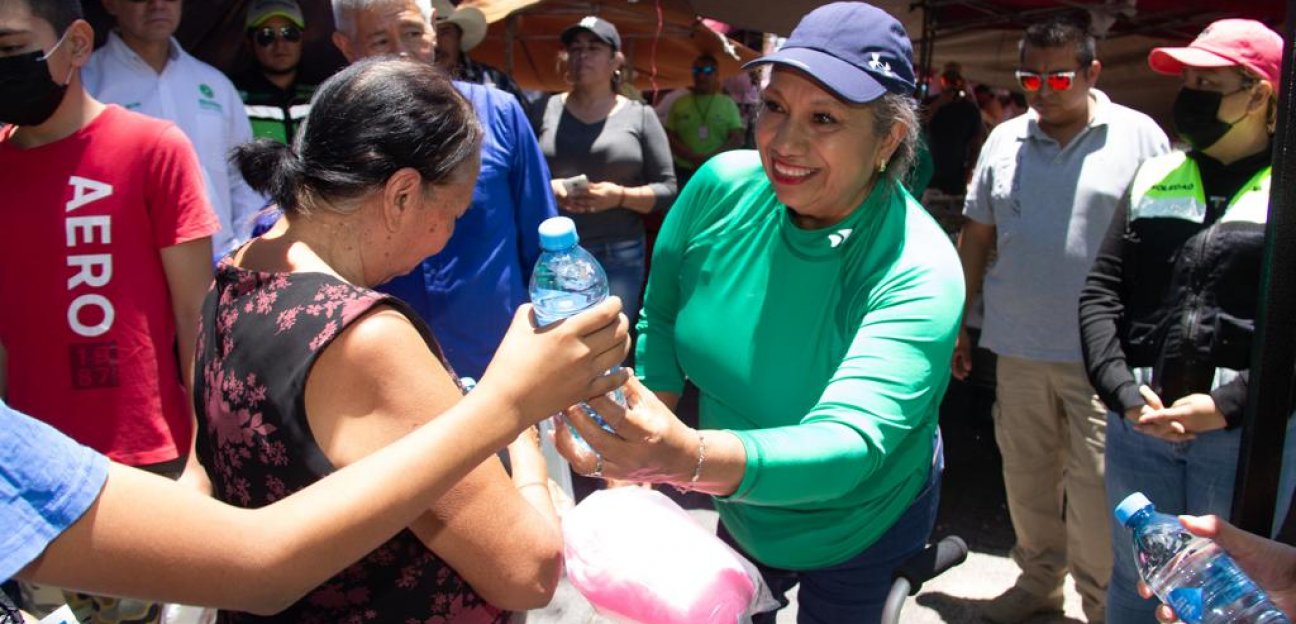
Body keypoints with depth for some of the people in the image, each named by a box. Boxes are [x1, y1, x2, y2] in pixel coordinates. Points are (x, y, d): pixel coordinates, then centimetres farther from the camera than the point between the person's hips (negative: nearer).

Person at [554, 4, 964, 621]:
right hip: (739, 511, 4)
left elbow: (848, 444, -43)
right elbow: (660, 320, -5)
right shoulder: (721, 186, -19)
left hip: (859, 534, -3)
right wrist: (637, 457, -15)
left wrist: (688, 458, -60)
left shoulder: (918, 271, -32)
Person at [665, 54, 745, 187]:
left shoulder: (728, 104, 8)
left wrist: (710, 159, -14)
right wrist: (693, 157, -13)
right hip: (684, 173, 1)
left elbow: (737, 139, 1)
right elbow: (669, 138, 4)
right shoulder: (680, 103, 8)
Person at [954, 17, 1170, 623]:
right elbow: (976, 236, 13)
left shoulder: (1140, 136, -3)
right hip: (1018, 345, 4)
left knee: (1096, 487, 0)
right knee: (1025, 475, 16)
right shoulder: (1004, 140, 8)